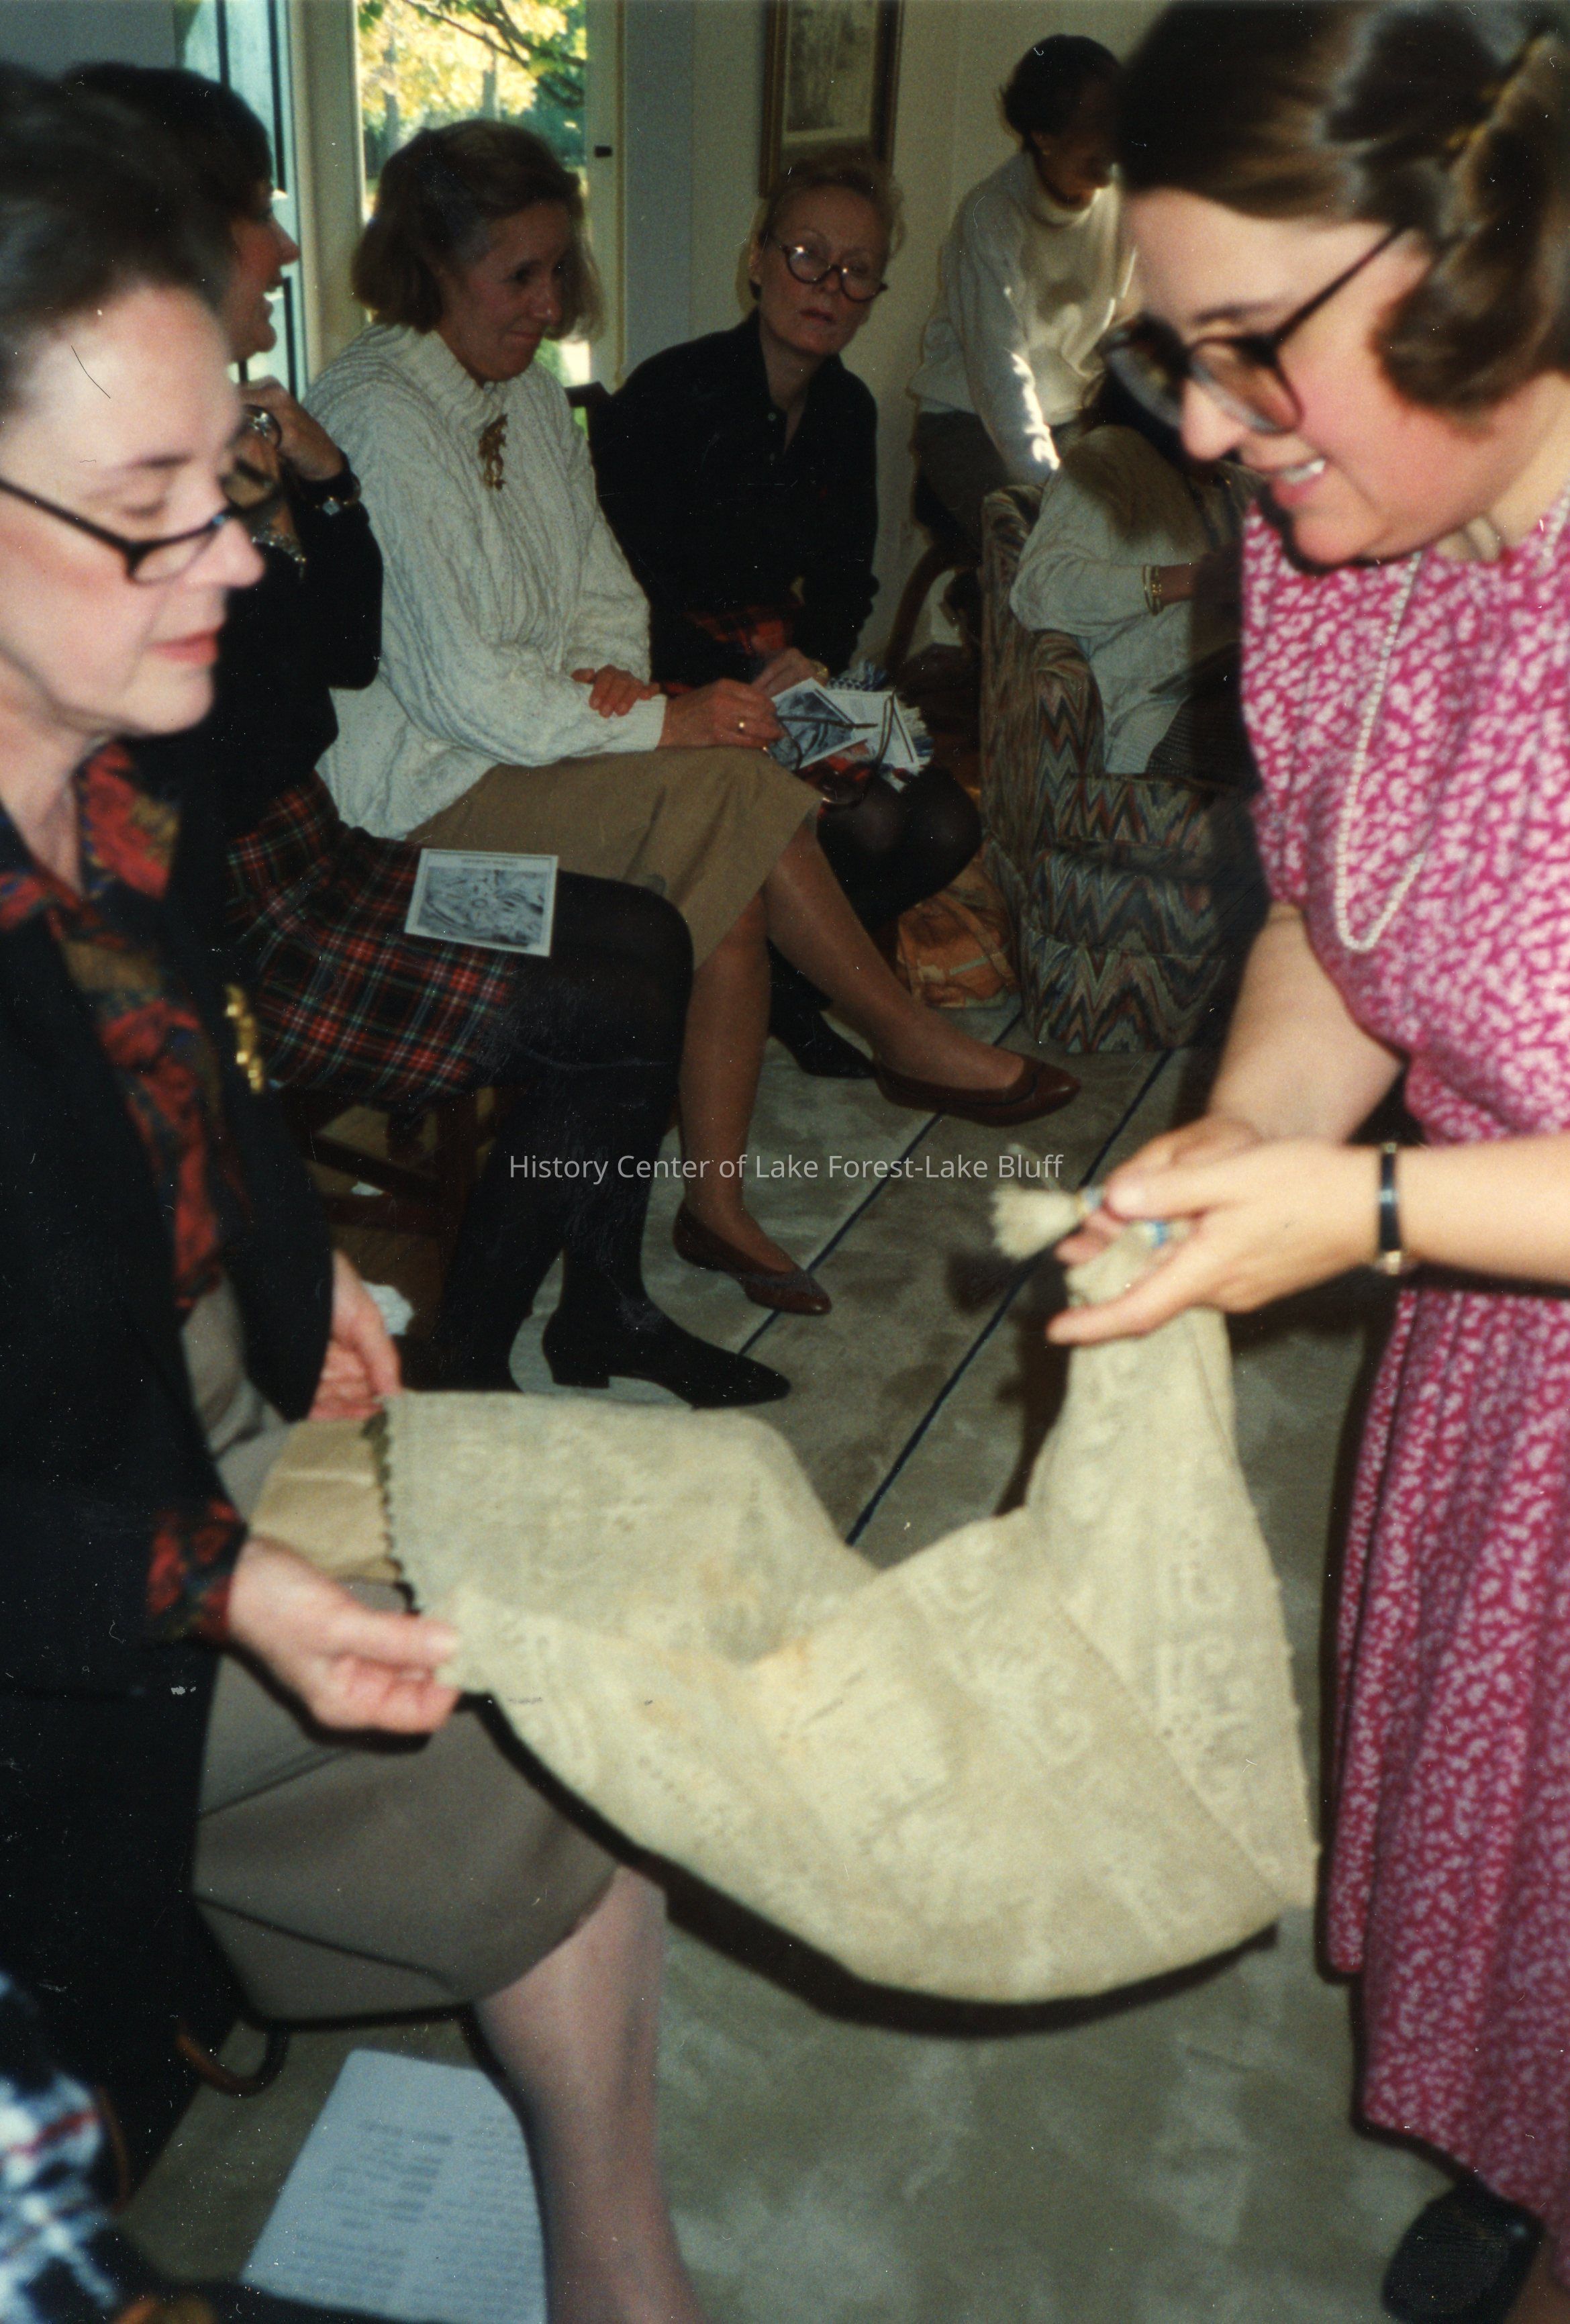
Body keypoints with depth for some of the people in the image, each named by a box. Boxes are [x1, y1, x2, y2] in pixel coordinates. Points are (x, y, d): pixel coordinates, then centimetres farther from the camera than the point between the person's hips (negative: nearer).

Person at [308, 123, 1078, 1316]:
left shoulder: (525, 385, 11)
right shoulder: (380, 419, -17)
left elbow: (602, 585, 16)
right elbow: (453, 685, -22)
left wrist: (611, 672, -8)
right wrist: (662, 722, -20)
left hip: (538, 729, 8)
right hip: (421, 781, -8)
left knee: (728, 861, -19)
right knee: (733, 785, -23)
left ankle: (720, 1197, -14)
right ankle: (910, 1041, -6)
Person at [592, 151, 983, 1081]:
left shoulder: (847, 412, 8)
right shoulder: (669, 396, -13)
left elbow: (847, 580, 12)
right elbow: (629, 594, -16)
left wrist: (811, 659, -10)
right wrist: (752, 682, -24)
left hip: (788, 674, 7)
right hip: (677, 686, -7)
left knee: (948, 827, -12)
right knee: (870, 823, -26)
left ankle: (780, 971, 10)